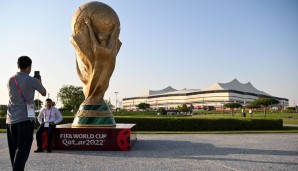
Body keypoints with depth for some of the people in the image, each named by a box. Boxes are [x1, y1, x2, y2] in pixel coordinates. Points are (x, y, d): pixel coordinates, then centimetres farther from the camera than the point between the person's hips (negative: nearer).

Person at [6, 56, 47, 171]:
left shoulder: (10, 81, 10)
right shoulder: (32, 81, -6)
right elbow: (44, 93, 11)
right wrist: (39, 83, 29)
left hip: (11, 119, 6)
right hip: (25, 119, -6)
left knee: (14, 150, 14)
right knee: (22, 150, -5)